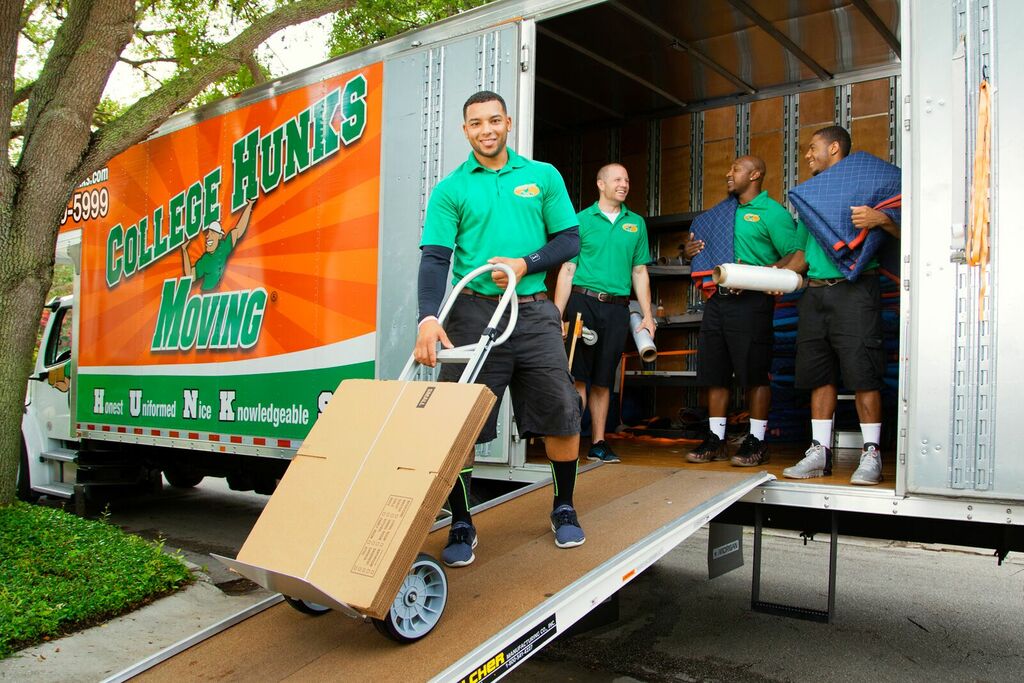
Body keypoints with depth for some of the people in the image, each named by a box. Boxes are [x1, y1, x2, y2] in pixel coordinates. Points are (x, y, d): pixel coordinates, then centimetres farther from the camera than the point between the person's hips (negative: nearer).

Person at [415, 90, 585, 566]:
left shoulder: (543, 176, 11)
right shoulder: (450, 189, 5)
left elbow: (569, 240, 8)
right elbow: (435, 258, -6)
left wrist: (525, 264, -10)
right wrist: (428, 318, -22)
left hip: (534, 312, 2)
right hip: (474, 313, -1)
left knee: (562, 415, 2)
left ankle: (564, 508, 25)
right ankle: (461, 525, 13)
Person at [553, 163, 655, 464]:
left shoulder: (636, 223, 15)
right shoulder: (582, 220, 5)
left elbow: (640, 272, 15)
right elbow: (567, 269, 1)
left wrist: (647, 315, 8)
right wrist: (557, 314, -7)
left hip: (617, 308, 3)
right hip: (583, 301, -3)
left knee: (603, 380, 8)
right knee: (578, 377, -6)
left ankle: (598, 442, 16)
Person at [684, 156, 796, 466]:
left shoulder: (771, 211, -2)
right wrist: (691, 252, 6)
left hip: (751, 301, -7)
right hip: (718, 299, 7)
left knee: (755, 373, -2)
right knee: (714, 372, 8)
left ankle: (756, 442, 7)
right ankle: (715, 440, 16)